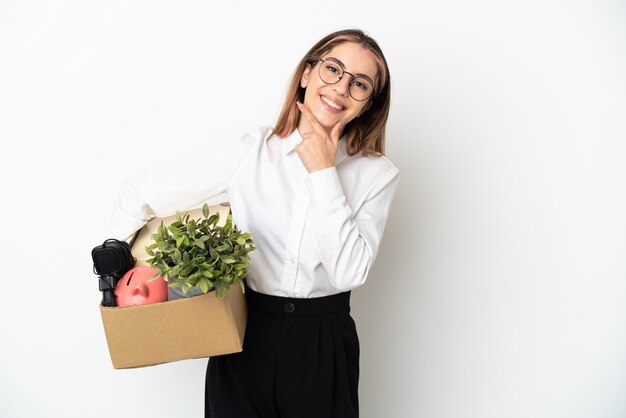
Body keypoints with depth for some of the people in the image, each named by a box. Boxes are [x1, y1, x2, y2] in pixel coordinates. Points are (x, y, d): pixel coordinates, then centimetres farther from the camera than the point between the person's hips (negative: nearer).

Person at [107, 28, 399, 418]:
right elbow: (139, 195, -2)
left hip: (324, 346, 1)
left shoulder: (378, 174, -6)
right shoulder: (250, 151, -8)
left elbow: (349, 272, -18)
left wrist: (323, 172, -17)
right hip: (244, 339, 0)